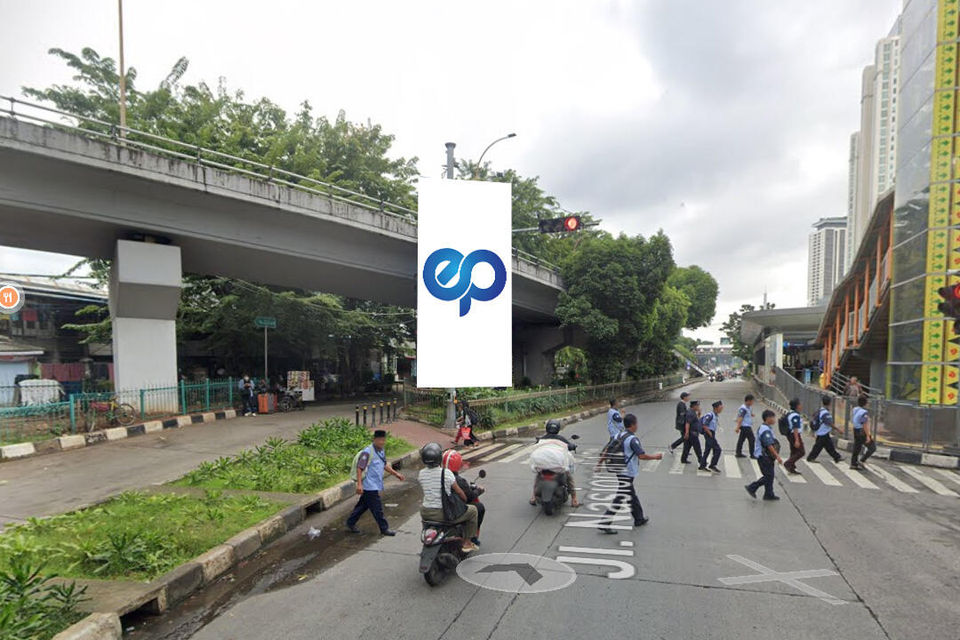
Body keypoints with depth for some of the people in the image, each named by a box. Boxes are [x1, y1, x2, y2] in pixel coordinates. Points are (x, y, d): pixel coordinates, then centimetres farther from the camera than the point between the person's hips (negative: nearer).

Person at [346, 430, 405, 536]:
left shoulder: (381, 451, 10)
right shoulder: (367, 451, -19)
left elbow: (385, 465, 23)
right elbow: (359, 468, -21)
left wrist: (395, 474, 17)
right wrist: (359, 484, -26)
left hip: (375, 485, 9)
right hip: (369, 486, -9)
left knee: (363, 505, 19)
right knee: (377, 508, -1)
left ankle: (350, 523, 32)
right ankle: (384, 528, 9)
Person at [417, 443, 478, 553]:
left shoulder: (421, 473, -4)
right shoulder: (446, 473, -17)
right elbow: (458, 491, -7)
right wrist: (465, 500, 14)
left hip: (426, 514, 5)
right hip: (444, 514, -5)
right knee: (472, 510, 15)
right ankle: (467, 543, 20)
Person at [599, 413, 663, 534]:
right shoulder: (632, 439, -19)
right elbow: (642, 456, -22)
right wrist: (655, 457, -6)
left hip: (619, 470, 9)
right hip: (627, 473, -9)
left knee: (632, 496, 22)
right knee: (619, 499, -4)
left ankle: (639, 519, 37)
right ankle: (604, 523, -5)